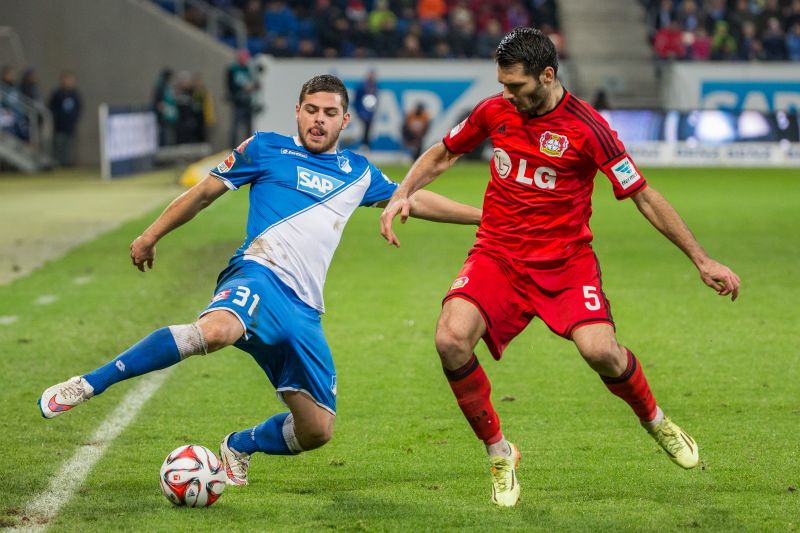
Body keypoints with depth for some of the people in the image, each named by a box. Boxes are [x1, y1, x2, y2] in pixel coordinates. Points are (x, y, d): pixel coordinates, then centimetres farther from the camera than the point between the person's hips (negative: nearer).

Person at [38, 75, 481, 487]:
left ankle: (239, 446, 29)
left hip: (304, 309, 5)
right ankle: (87, 385, -34)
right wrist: (152, 235, 18)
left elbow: (415, 200, 33)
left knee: (317, 429, -3)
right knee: (215, 330, -41)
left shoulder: (358, 172, 22)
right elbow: (205, 191, 17)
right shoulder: (266, 149, 11)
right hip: (260, 275, -5)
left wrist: (482, 215, 34)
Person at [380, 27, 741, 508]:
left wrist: (702, 260, -5)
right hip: (498, 255, 3)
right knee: (452, 339, -25)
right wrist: (403, 193, 1)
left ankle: (656, 421, 10)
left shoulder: (587, 127, -11)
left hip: (566, 260, -3)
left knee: (599, 349, -26)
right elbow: (442, 155, 19)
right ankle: (499, 454, -3)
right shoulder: (494, 112, 1)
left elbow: (645, 197, -5)